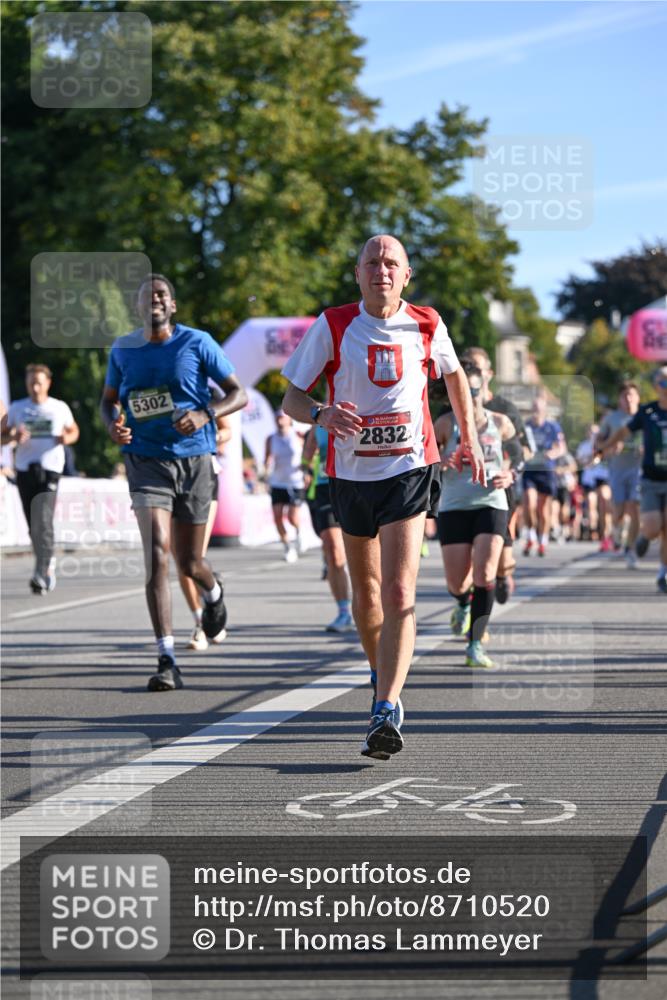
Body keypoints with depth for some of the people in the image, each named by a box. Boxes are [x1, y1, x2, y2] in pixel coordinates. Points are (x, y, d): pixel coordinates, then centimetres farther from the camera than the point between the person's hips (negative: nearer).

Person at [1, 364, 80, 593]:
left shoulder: (60, 408, 7)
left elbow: (74, 431, 21)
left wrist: (67, 438, -3)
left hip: (50, 470, -2)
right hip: (25, 469, 2)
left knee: (43, 520, -17)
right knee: (33, 525, 6)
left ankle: (41, 573, -21)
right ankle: (48, 561, 27)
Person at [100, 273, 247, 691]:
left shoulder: (197, 343, -3)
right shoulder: (123, 349, 5)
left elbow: (239, 394, -1)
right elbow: (109, 399, 19)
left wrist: (205, 414, -20)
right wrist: (113, 425, -5)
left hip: (193, 460, -1)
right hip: (146, 462, 1)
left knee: (190, 563, 8)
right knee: (157, 554, -17)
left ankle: (213, 591, 48)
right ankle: (167, 660, -17)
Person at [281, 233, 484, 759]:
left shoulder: (427, 325, -1)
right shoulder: (332, 326, -4)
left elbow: (454, 374, 20)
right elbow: (291, 397, -2)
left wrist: (470, 438, 22)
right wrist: (321, 414, -24)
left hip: (409, 470, -2)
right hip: (351, 473, 2)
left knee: (399, 594, -17)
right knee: (366, 594, 14)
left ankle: (387, 712, -24)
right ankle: (383, 677, 41)